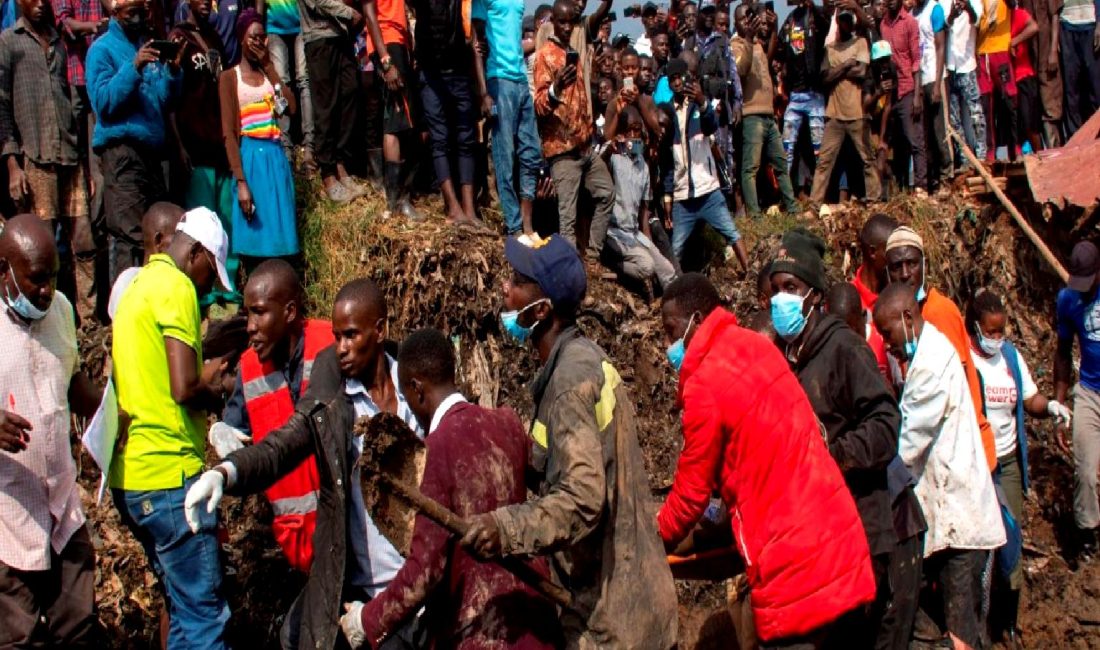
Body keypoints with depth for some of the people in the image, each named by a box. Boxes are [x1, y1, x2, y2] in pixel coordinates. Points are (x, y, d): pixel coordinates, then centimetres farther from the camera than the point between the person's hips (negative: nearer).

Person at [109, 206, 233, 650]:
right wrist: (215, 393, -1)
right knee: (203, 614, -5)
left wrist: (204, 374, 20)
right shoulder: (176, 287, -11)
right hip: (168, 475, -10)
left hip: (132, 473, 10)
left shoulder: (139, 285, 18)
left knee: (181, 601, 20)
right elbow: (185, 389, -20)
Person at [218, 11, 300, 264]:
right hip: (250, 158, -4)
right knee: (252, 239, -5)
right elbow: (229, 133, -7)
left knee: (278, 235, 4)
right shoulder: (229, 77, 2)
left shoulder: (269, 75, 16)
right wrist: (241, 182, -18)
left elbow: (292, 108, -3)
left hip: (276, 157, 5)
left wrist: (269, 66, 0)